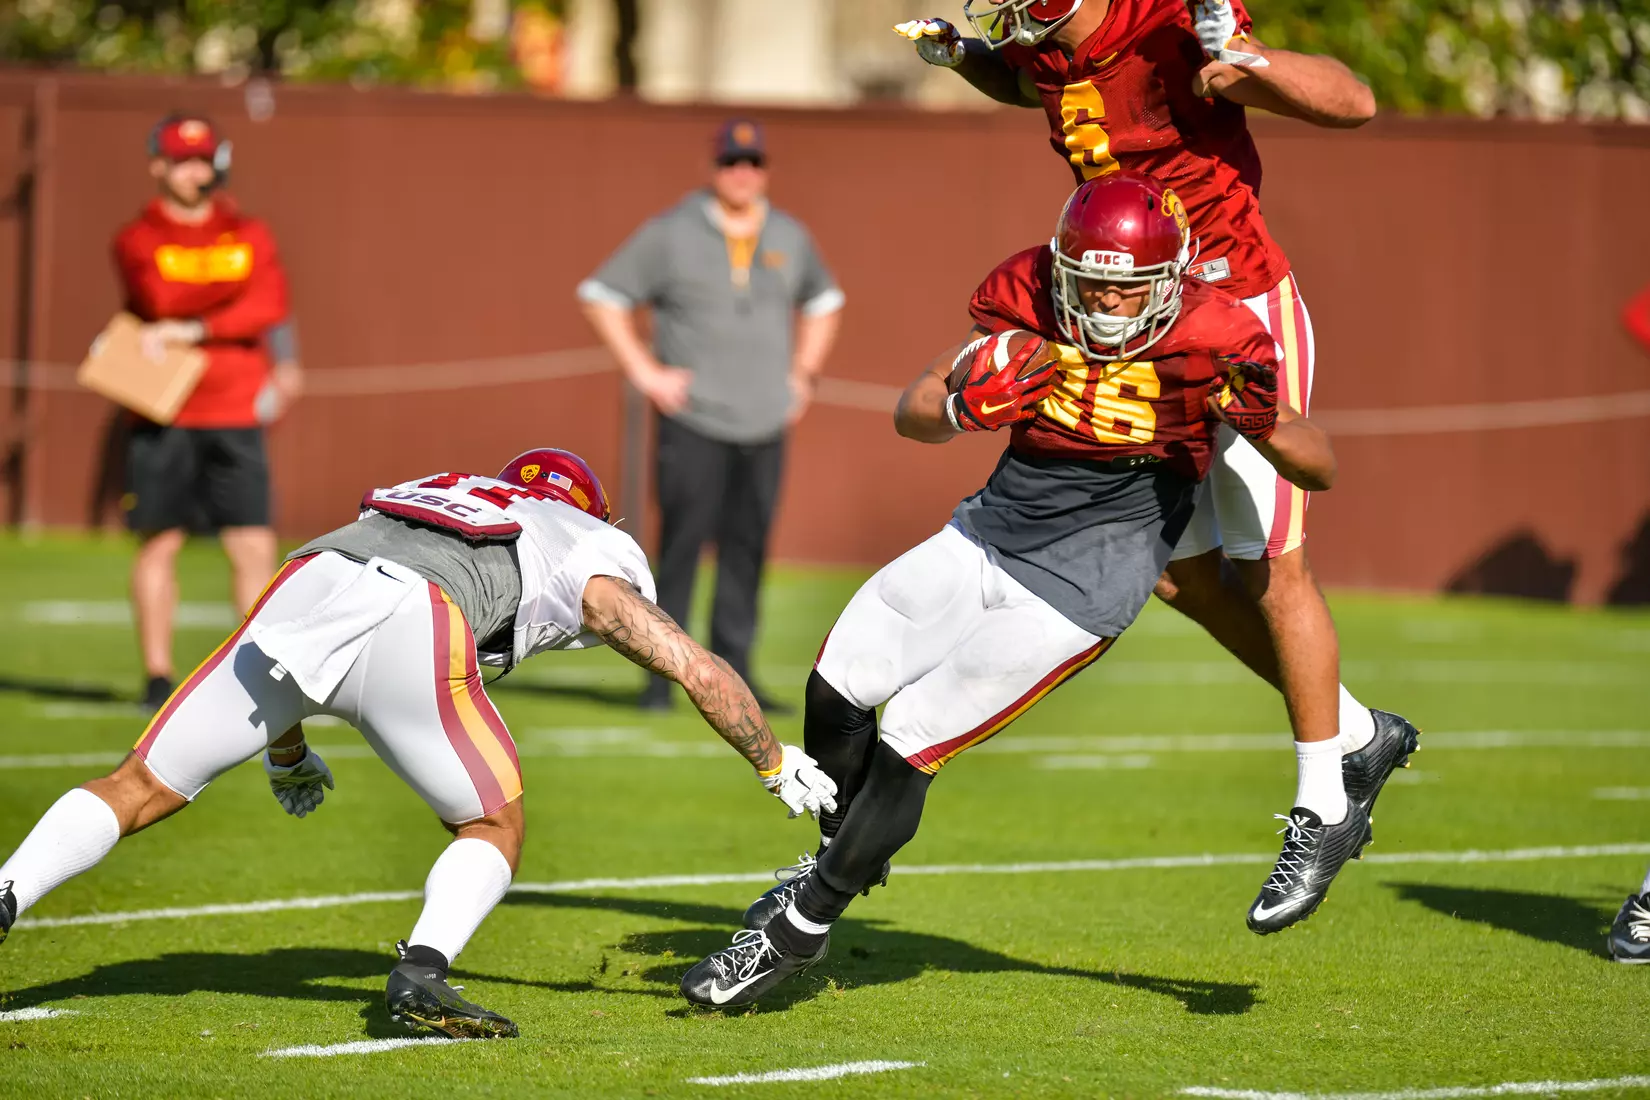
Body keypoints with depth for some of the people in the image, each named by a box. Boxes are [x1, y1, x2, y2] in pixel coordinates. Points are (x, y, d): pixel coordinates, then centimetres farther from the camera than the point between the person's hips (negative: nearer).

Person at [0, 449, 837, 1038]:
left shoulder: (434, 496, 43)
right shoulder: (588, 558, 32)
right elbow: (703, 674, 31)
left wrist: (285, 752, 59)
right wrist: (777, 765, 47)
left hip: (307, 579, 4)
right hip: (412, 630, -4)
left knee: (140, 789, 12)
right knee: (494, 831, 17)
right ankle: (421, 973, -7)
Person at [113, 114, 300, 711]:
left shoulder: (249, 235, 10)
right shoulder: (137, 241, 3)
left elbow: (270, 306, -7)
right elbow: (160, 305, -14)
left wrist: (196, 330, -15)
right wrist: (235, 313, -14)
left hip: (236, 415, 2)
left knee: (255, 547, -4)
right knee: (159, 544, 1)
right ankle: (158, 678, 7)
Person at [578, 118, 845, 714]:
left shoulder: (790, 237, 11)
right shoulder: (671, 233, -3)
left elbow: (823, 301, 28)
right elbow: (601, 295, -1)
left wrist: (804, 373, 16)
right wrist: (645, 372, -7)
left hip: (765, 425, 4)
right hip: (693, 424, -4)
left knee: (747, 553, 4)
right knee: (681, 548, -9)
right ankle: (660, 676, -5)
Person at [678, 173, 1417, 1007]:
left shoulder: (1209, 337, -17)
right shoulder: (1025, 296, -7)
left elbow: (1320, 471, -9)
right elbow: (911, 415, 1)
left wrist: (1261, 422, -30)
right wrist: (962, 406, -22)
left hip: (1085, 577, -5)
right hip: (996, 525, 6)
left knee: (911, 738, -9)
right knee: (836, 686, 7)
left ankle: (798, 931, 6)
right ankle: (844, 856, 36)